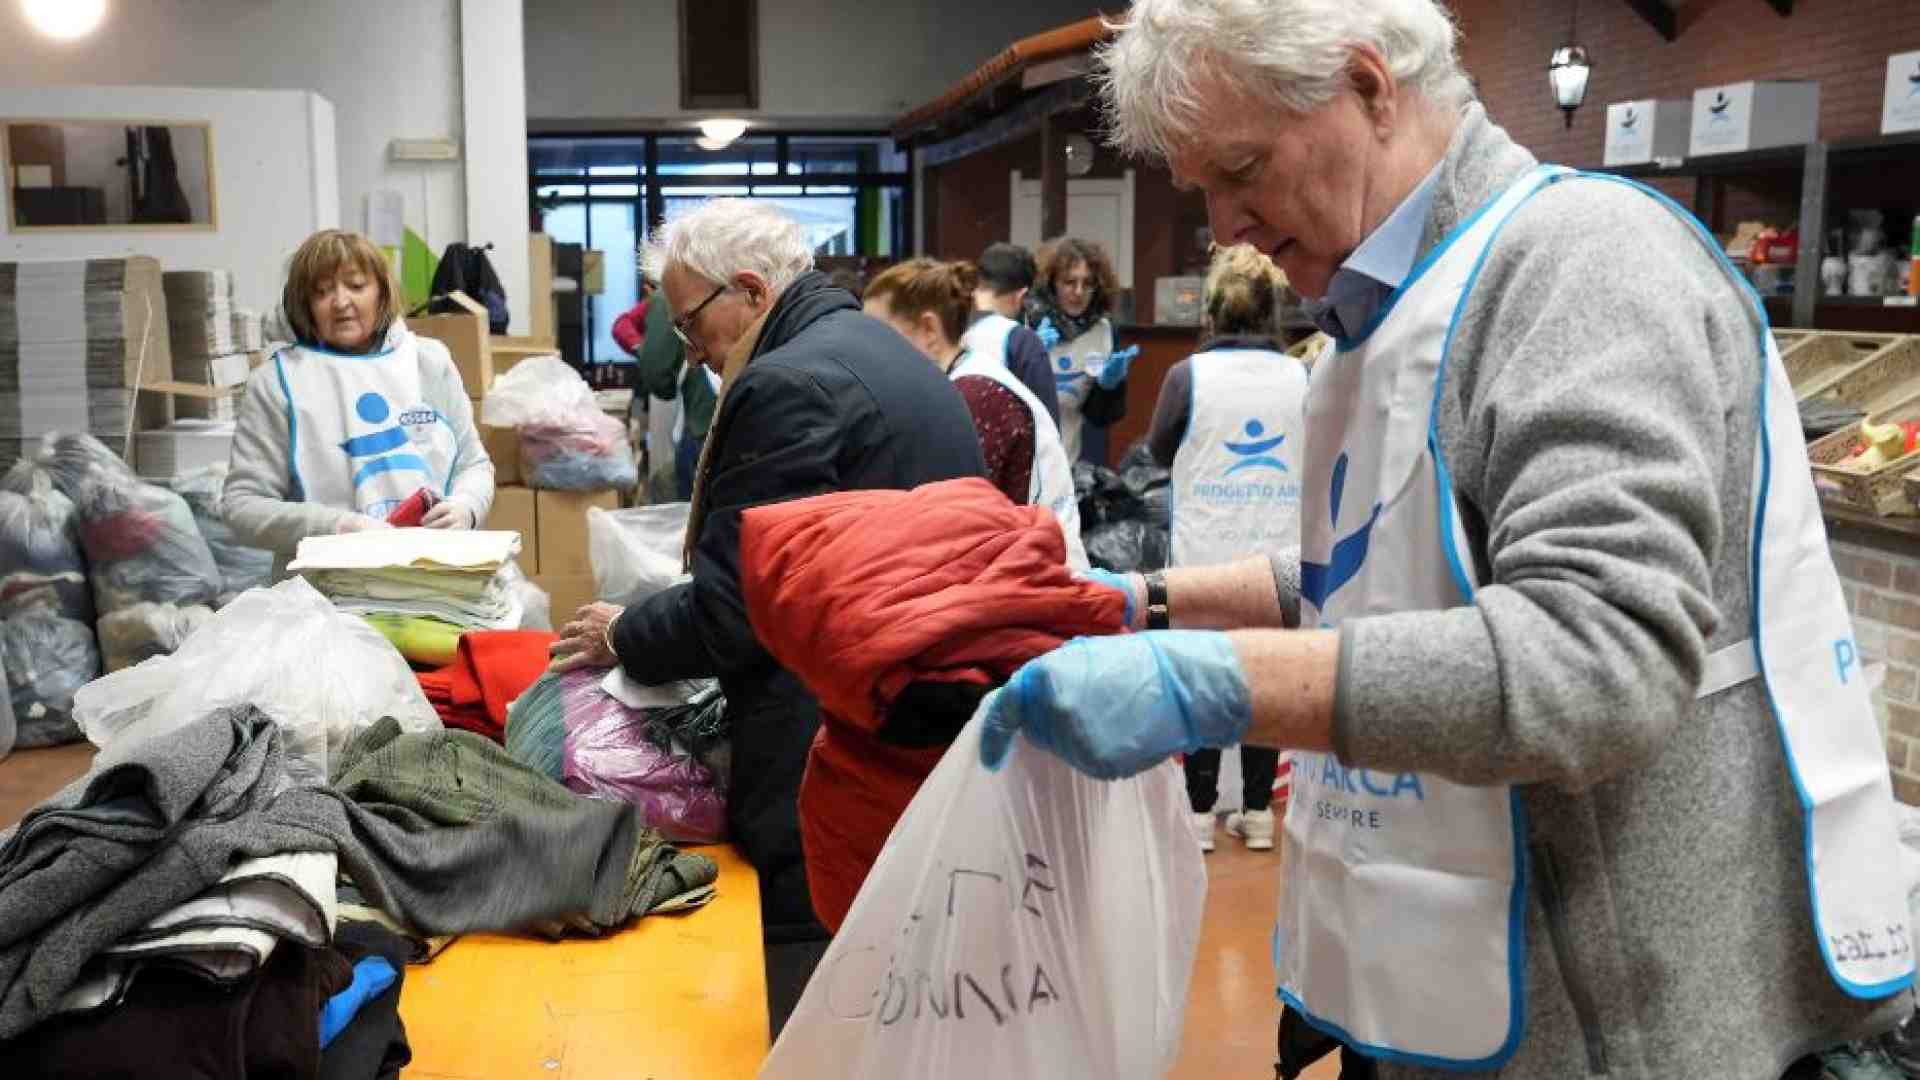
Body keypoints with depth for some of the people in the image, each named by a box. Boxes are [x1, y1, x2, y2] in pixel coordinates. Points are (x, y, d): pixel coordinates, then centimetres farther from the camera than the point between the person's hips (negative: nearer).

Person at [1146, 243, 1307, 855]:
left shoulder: (1189, 375, -10)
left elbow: (1158, 453, 3)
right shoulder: (1301, 379, -4)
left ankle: (1201, 812, 12)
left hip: (1205, 554, -2)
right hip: (1279, 554, 2)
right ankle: (1258, 811, 17)